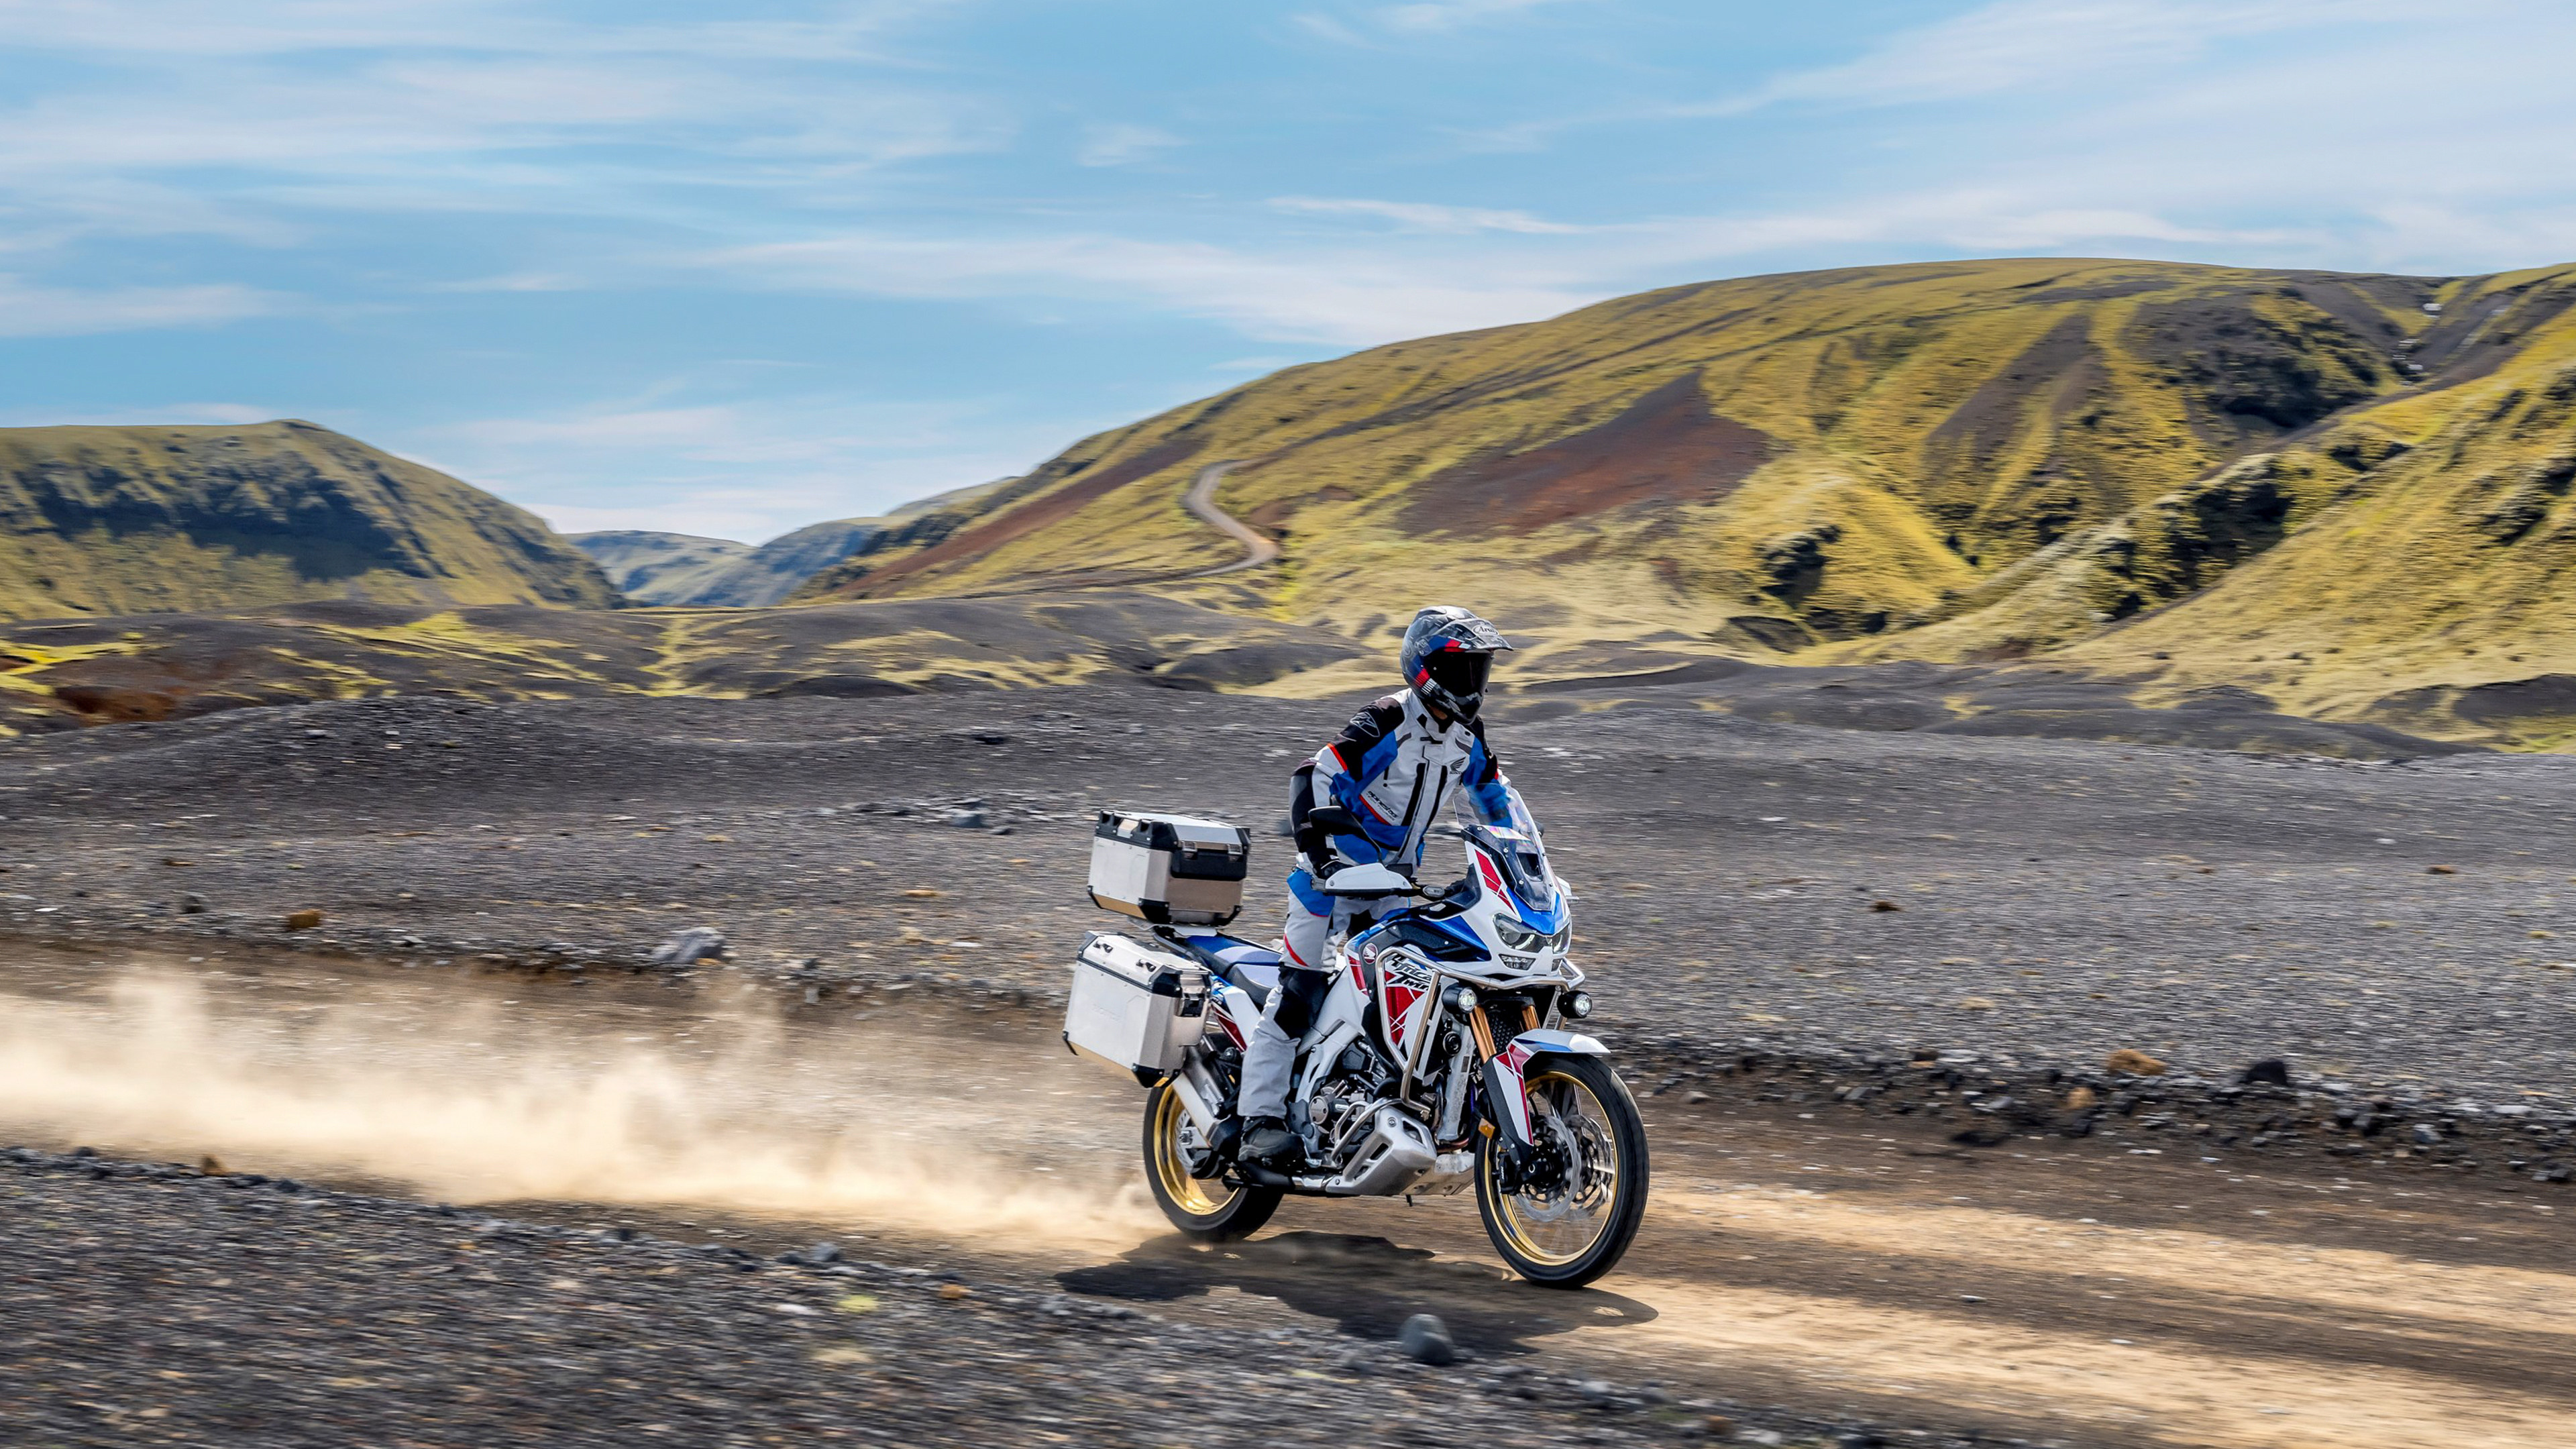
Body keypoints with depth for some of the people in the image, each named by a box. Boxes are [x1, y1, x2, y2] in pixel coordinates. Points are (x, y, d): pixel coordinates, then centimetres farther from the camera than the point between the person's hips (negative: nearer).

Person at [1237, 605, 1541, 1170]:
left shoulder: (1467, 735, 4)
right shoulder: (1386, 723, -19)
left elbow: (1496, 794, 17)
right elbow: (1316, 777, -25)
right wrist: (1318, 848, -36)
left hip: (1396, 879, 8)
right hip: (1338, 867, -8)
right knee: (1302, 986, -13)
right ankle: (1260, 1116, -13)